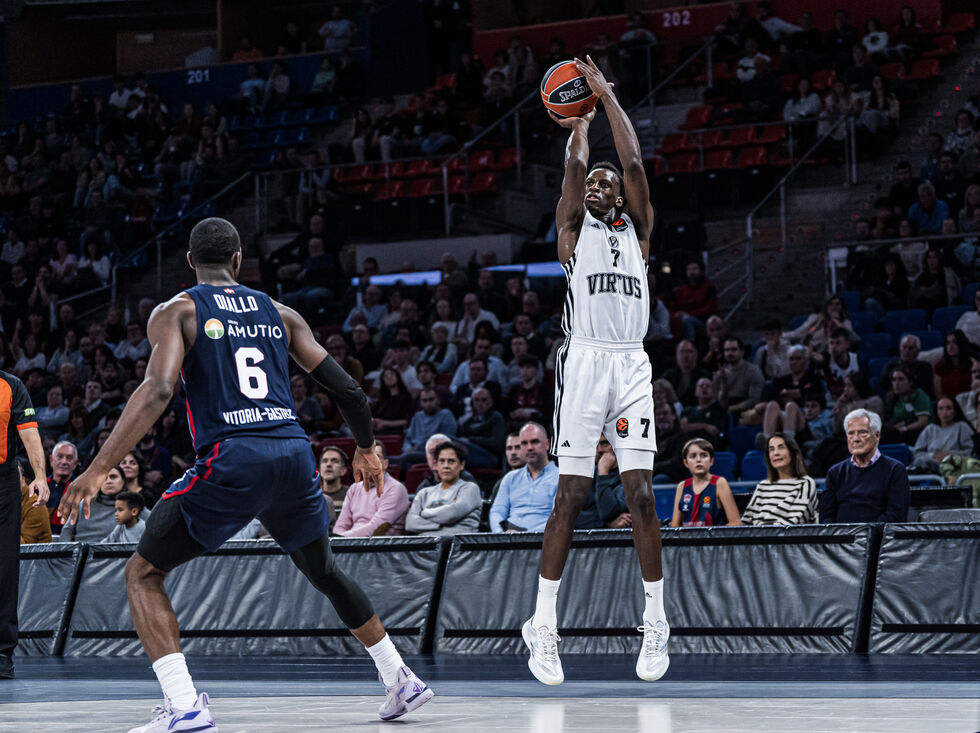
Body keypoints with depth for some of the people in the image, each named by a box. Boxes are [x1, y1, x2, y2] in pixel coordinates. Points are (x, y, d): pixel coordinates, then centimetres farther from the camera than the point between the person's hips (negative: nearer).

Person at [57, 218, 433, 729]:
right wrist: (366, 448, 34)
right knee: (324, 573, 29)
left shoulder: (176, 312, 6)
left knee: (143, 573, 7)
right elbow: (347, 390, 15)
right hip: (294, 455, 5)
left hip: (230, 460, -5)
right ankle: (402, 682, 32)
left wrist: (98, 469, -13)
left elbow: (157, 391, -12)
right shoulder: (280, 314, 19)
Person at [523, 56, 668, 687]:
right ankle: (544, 624, 0)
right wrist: (581, 117, 16)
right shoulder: (574, 229, 14)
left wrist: (607, 96, 9)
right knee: (571, 495, -5)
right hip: (585, 362, -1)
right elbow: (575, 167, 2)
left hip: (633, 364, 1)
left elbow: (633, 163, 6)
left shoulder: (637, 230, 16)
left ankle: (657, 621, 2)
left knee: (641, 494, -5)